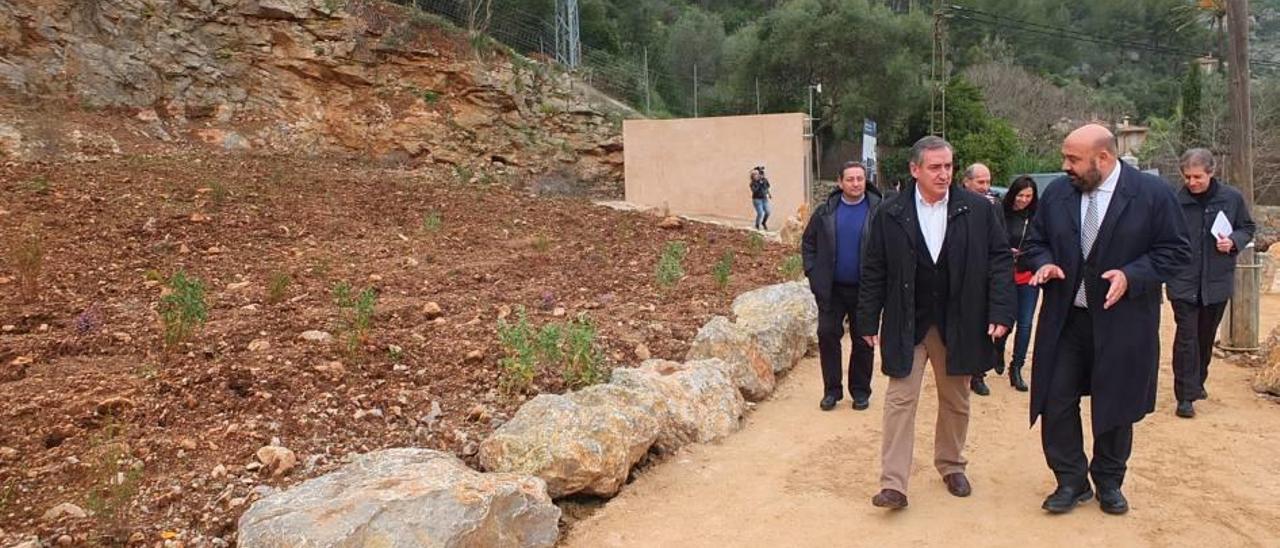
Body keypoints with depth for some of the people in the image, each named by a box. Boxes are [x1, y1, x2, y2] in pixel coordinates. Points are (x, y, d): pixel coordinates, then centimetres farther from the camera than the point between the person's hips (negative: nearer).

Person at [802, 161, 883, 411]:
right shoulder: (825, 212, 2)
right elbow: (808, 243, 10)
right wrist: (813, 273, 1)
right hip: (831, 288, 2)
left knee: (863, 342, 8)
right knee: (827, 335, 2)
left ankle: (860, 391, 22)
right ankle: (831, 390, 15)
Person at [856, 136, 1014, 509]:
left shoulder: (978, 210, -2)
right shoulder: (889, 214, -3)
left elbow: (1000, 262, 0)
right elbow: (873, 272, 1)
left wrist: (1000, 314, -8)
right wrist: (868, 321, -1)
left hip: (958, 324, 2)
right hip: (906, 325, -1)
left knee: (955, 401, 15)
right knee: (900, 400, -2)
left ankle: (951, 465, 35)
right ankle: (893, 483, 1)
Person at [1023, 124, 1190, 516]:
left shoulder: (1152, 193, -7)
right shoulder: (1056, 193, 2)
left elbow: (1176, 251, -5)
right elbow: (1035, 242, 12)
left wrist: (1132, 276, -19)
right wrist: (1044, 263, -11)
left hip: (1122, 322, -2)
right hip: (1064, 320, 3)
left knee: (1115, 408, 11)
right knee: (1057, 403, 2)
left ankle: (1109, 483, 30)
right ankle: (1071, 482, 19)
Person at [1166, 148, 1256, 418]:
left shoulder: (1232, 198, -2)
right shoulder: (1176, 201, -8)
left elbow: (1247, 228, 11)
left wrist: (1234, 241, -10)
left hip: (1217, 281, 3)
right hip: (1184, 282, -3)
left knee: (1206, 336, 16)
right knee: (1187, 337, -6)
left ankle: (1197, 382, 34)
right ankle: (1186, 396, -4)